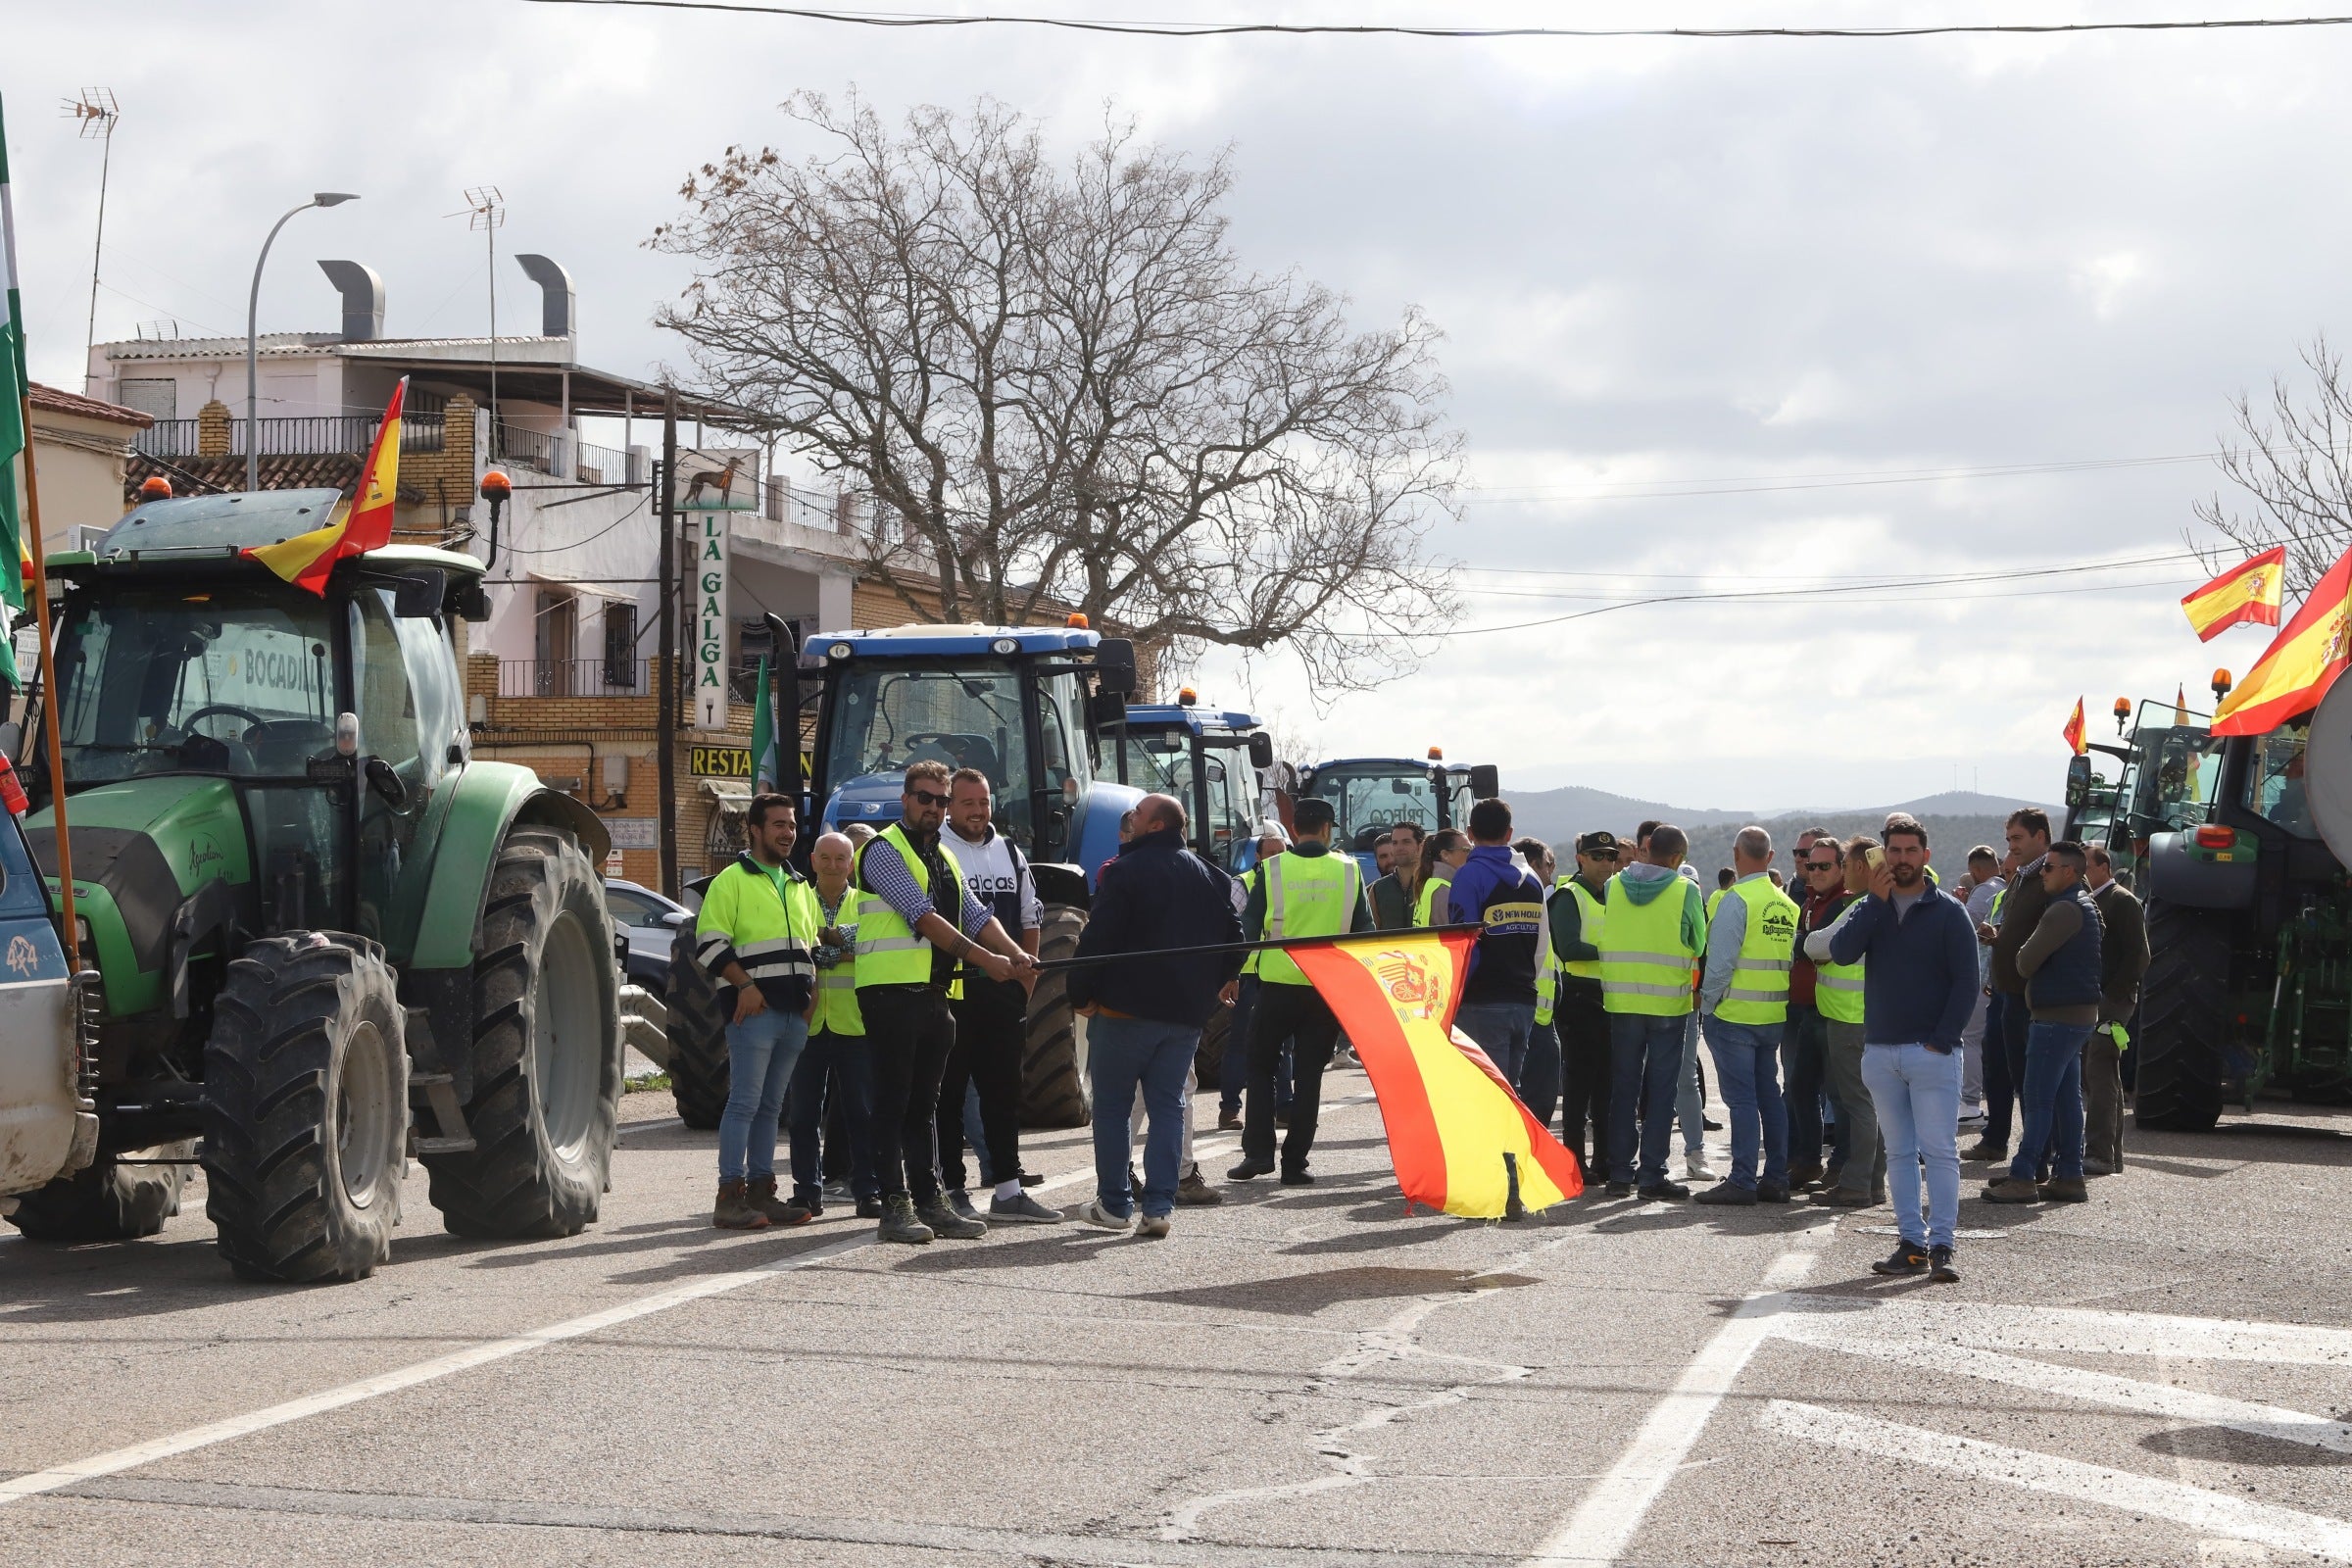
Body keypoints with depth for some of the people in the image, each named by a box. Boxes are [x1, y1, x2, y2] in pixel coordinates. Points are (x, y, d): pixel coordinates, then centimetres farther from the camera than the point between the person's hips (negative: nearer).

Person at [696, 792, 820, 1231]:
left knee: (770, 1105, 10)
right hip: (753, 1009, -7)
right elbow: (709, 941, -10)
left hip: (794, 1013, 7)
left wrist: (811, 990, 13)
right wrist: (744, 985, -17)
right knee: (744, 1102, -10)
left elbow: (812, 944, 28)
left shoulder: (798, 887, 21)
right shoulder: (732, 880, -2)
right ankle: (730, 1198, -10)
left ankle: (761, 1191, 14)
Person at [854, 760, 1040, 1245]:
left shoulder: (944, 860, 20)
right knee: (894, 1100, -7)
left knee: (924, 1103, 10)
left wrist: (1016, 954, -5)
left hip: (935, 995, 8)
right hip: (893, 991, -8)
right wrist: (983, 959, -18)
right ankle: (895, 1206, -9)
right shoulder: (885, 851, -6)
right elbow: (923, 917, -15)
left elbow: (977, 916, 14)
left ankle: (929, 1201, 12)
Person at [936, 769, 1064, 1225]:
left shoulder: (1011, 854, 15)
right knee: (949, 1090, 0)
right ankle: (952, 1189, 5)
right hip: (951, 986, -5)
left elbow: (1031, 919, 21)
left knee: (1004, 1089, 7)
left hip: (1005, 989, 5)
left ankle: (1008, 1191, 11)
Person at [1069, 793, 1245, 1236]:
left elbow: (1098, 938, -16)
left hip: (1125, 1009, -5)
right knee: (1169, 1106, 8)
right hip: (1186, 1016, 5)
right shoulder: (1212, 878, 10)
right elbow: (1234, 941, 12)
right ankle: (1159, 1205, -1)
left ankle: (1114, 1204, 9)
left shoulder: (1123, 872, -11)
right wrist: (1209, 991, 17)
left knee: (1112, 1105, 6)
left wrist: (1081, 995, -8)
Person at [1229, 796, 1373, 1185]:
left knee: (1261, 1066, 13)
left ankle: (1258, 1151, 2)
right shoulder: (1349, 870, 1)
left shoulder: (1273, 870, -4)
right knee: (1309, 1073, 7)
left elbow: (1249, 926, -3)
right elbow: (1364, 930, 5)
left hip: (1277, 983, -1)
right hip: (1328, 988, 1)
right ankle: (1294, 1163, 4)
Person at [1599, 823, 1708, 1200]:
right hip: (1668, 1002, -3)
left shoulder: (1613, 886, 1)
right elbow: (1699, 945, 2)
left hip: (1621, 1001, 3)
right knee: (1660, 1089, 2)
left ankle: (1619, 1172, 11)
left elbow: (1605, 939, 10)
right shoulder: (1686, 891, -8)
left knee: (1623, 1087, 10)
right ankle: (1651, 1174, 0)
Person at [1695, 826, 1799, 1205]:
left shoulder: (1736, 900, -13)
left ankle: (1742, 1181, -6)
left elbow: (1720, 961, -15)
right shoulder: (1788, 905, 8)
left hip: (1735, 1015, -7)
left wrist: (1707, 1003, -4)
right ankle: (1775, 1178, 14)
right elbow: (1792, 959, 12)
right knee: (1769, 1095, 12)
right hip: (1774, 1015, 7)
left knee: (1741, 1099, -6)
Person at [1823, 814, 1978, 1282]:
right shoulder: (1871, 908, 12)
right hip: (1880, 1051, 4)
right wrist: (1876, 900, -12)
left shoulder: (1947, 912, 1)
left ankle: (1942, 1245, -8)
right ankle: (1911, 1243, 10)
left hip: (1932, 1051, -4)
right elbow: (1840, 952, -7)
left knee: (1940, 1150, -8)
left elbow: (1966, 981, -3)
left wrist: (1942, 1039, -12)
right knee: (1899, 1152, 6)